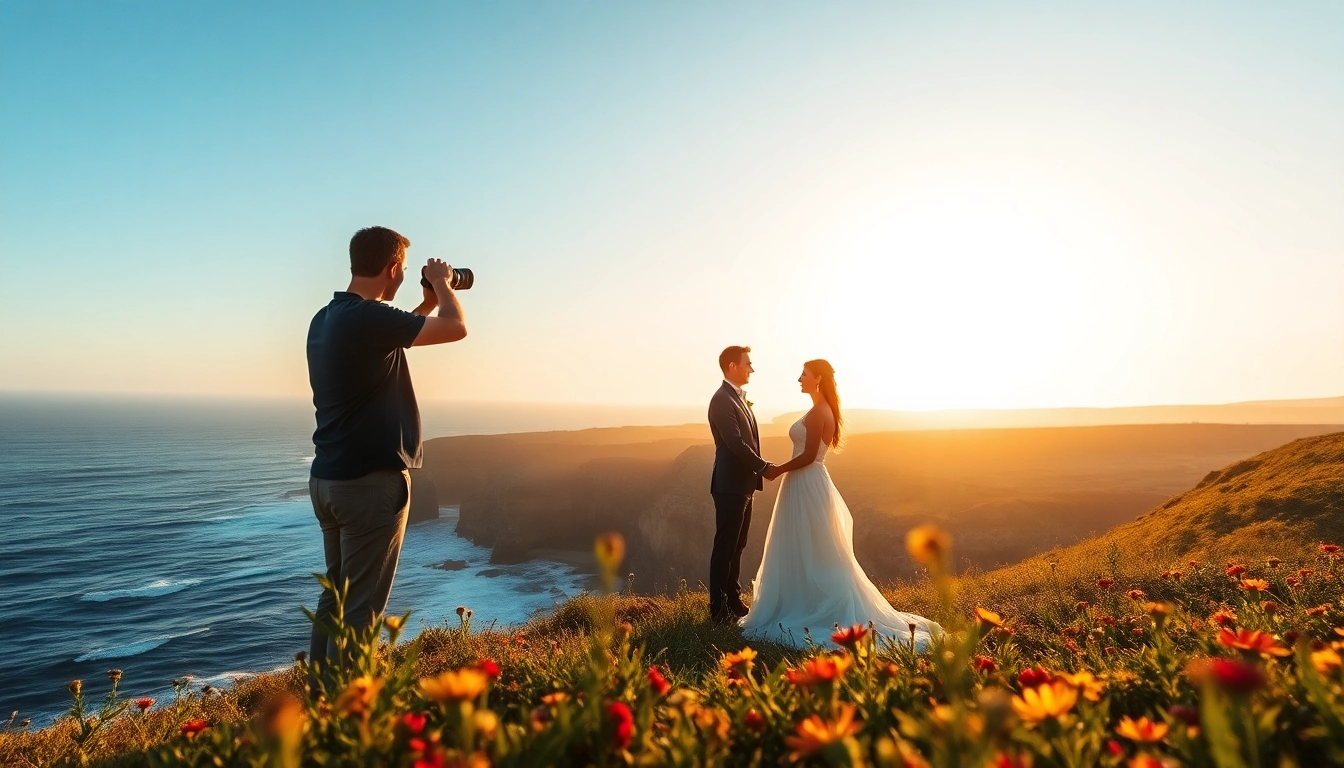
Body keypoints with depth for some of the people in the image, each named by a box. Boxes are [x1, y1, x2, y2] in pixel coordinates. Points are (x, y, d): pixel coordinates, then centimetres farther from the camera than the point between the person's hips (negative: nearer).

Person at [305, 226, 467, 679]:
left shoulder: (325, 319, 10)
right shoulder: (367, 317, -19)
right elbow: (456, 329, -17)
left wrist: (425, 304, 25)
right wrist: (441, 285, 1)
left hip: (328, 479, 10)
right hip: (371, 481, -9)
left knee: (335, 594, 18)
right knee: (360, 608, 0)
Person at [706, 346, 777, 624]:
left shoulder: (740, 398, 16)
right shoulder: (722, 400, -15)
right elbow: (735, 443, -22)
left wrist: (757, 471, 12)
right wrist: (764, 466, -14)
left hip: (744, 484, 10)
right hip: (730, 485, -9)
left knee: (737, 546, 15)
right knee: (725, 546, -2)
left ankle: (733, 600, 26)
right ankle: (719, 609, 7)